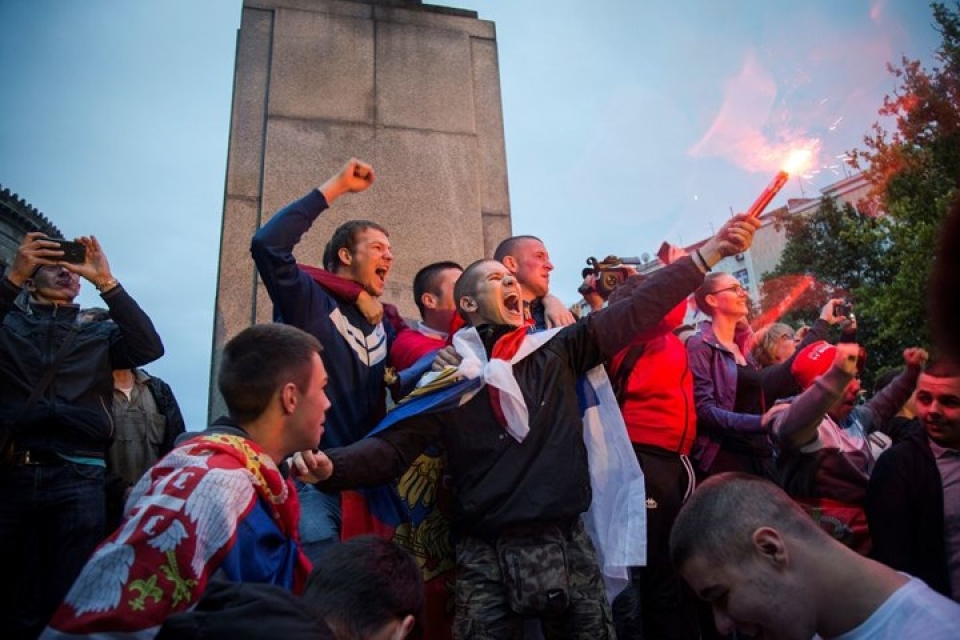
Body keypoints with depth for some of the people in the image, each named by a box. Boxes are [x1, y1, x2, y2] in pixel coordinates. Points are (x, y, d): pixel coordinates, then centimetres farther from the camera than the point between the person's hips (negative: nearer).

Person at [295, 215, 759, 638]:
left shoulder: (557, 351, 6)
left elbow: (637, 310, 3)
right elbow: (393, 447, -5)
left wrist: (709, 253, -1)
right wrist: (331, 465, -24)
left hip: (568, 546, 3)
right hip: (487, 558, -2)